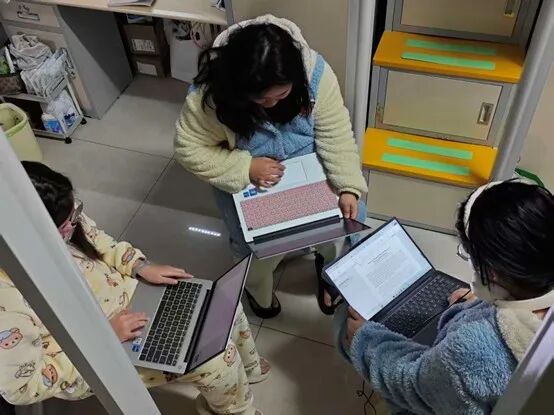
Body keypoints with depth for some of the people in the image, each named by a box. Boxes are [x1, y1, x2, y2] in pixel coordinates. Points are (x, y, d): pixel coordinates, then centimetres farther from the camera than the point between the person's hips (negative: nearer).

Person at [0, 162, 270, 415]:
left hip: (130, 294, 7)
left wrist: (141, 266, -10)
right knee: (216, 358, -13)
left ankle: (247, 368, 36)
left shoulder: (61, 221, -17)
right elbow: (22, 387, -26)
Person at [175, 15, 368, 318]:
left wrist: (348, 187, -28)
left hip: (306, 162, 2)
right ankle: (258, 290, 23)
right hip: (245, 175, -1)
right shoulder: (210, 93, -30)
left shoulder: (314, 72, -26)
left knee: (351, 216, -11)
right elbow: (189, 149, -19)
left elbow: (335, 134, -18)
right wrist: (246, 168, -28)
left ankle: (329, 264, 24)